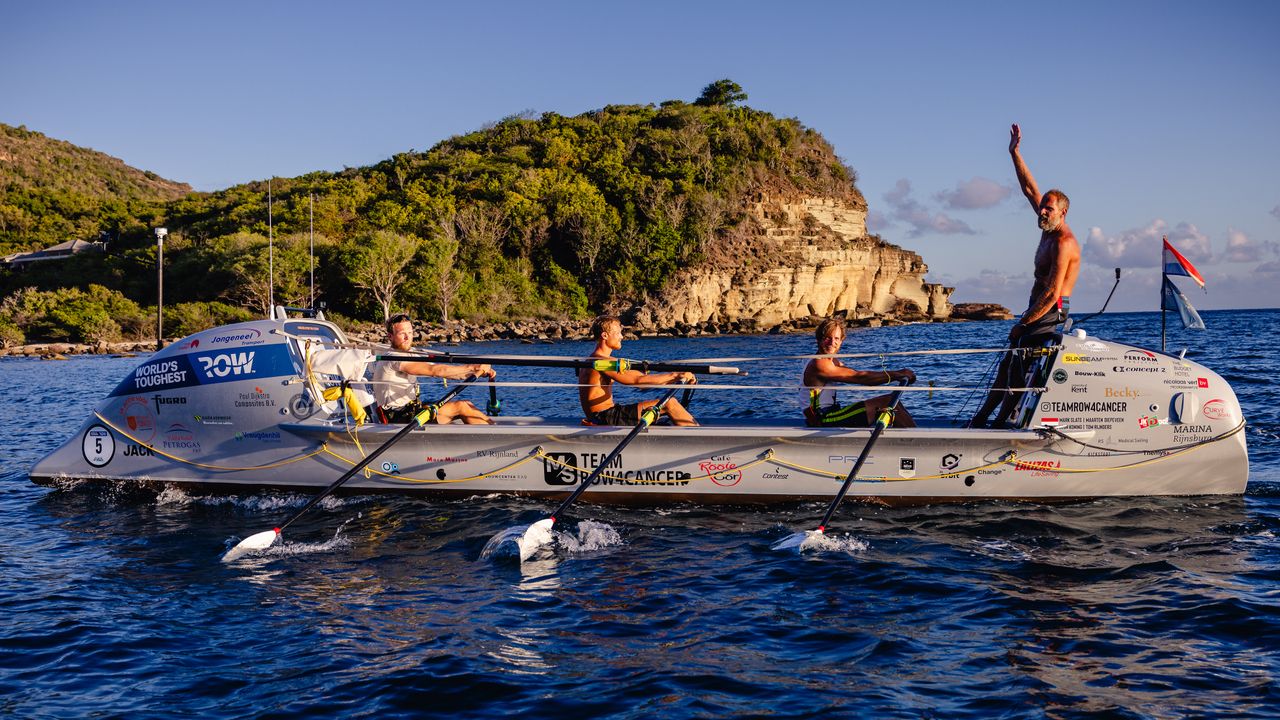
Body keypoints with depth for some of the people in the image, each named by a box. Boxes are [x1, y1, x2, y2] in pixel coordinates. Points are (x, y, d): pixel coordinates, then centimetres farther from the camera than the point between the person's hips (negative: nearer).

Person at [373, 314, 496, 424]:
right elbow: (433, 370, -25)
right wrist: (472, 367, -23)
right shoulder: (393, 359, -16)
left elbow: (444, 372, 6)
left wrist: (476, 373, -8)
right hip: (399, 419, -9)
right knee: (460, 406, -11)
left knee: (466, 404, -2)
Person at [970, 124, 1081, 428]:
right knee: (1006, 366, 10)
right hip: (1038, 311, 10)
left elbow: (1052, 293, -22)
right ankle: (981, 418, 14)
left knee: (1018, 369, -12)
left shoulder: (1064, 242, -17)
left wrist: (1022, 324, -17)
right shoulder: (1049, 228, 11)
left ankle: (999, 423, -9)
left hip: (1049, 314, -10)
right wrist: (1015, 153, 15)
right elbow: (1029, 188, 18)